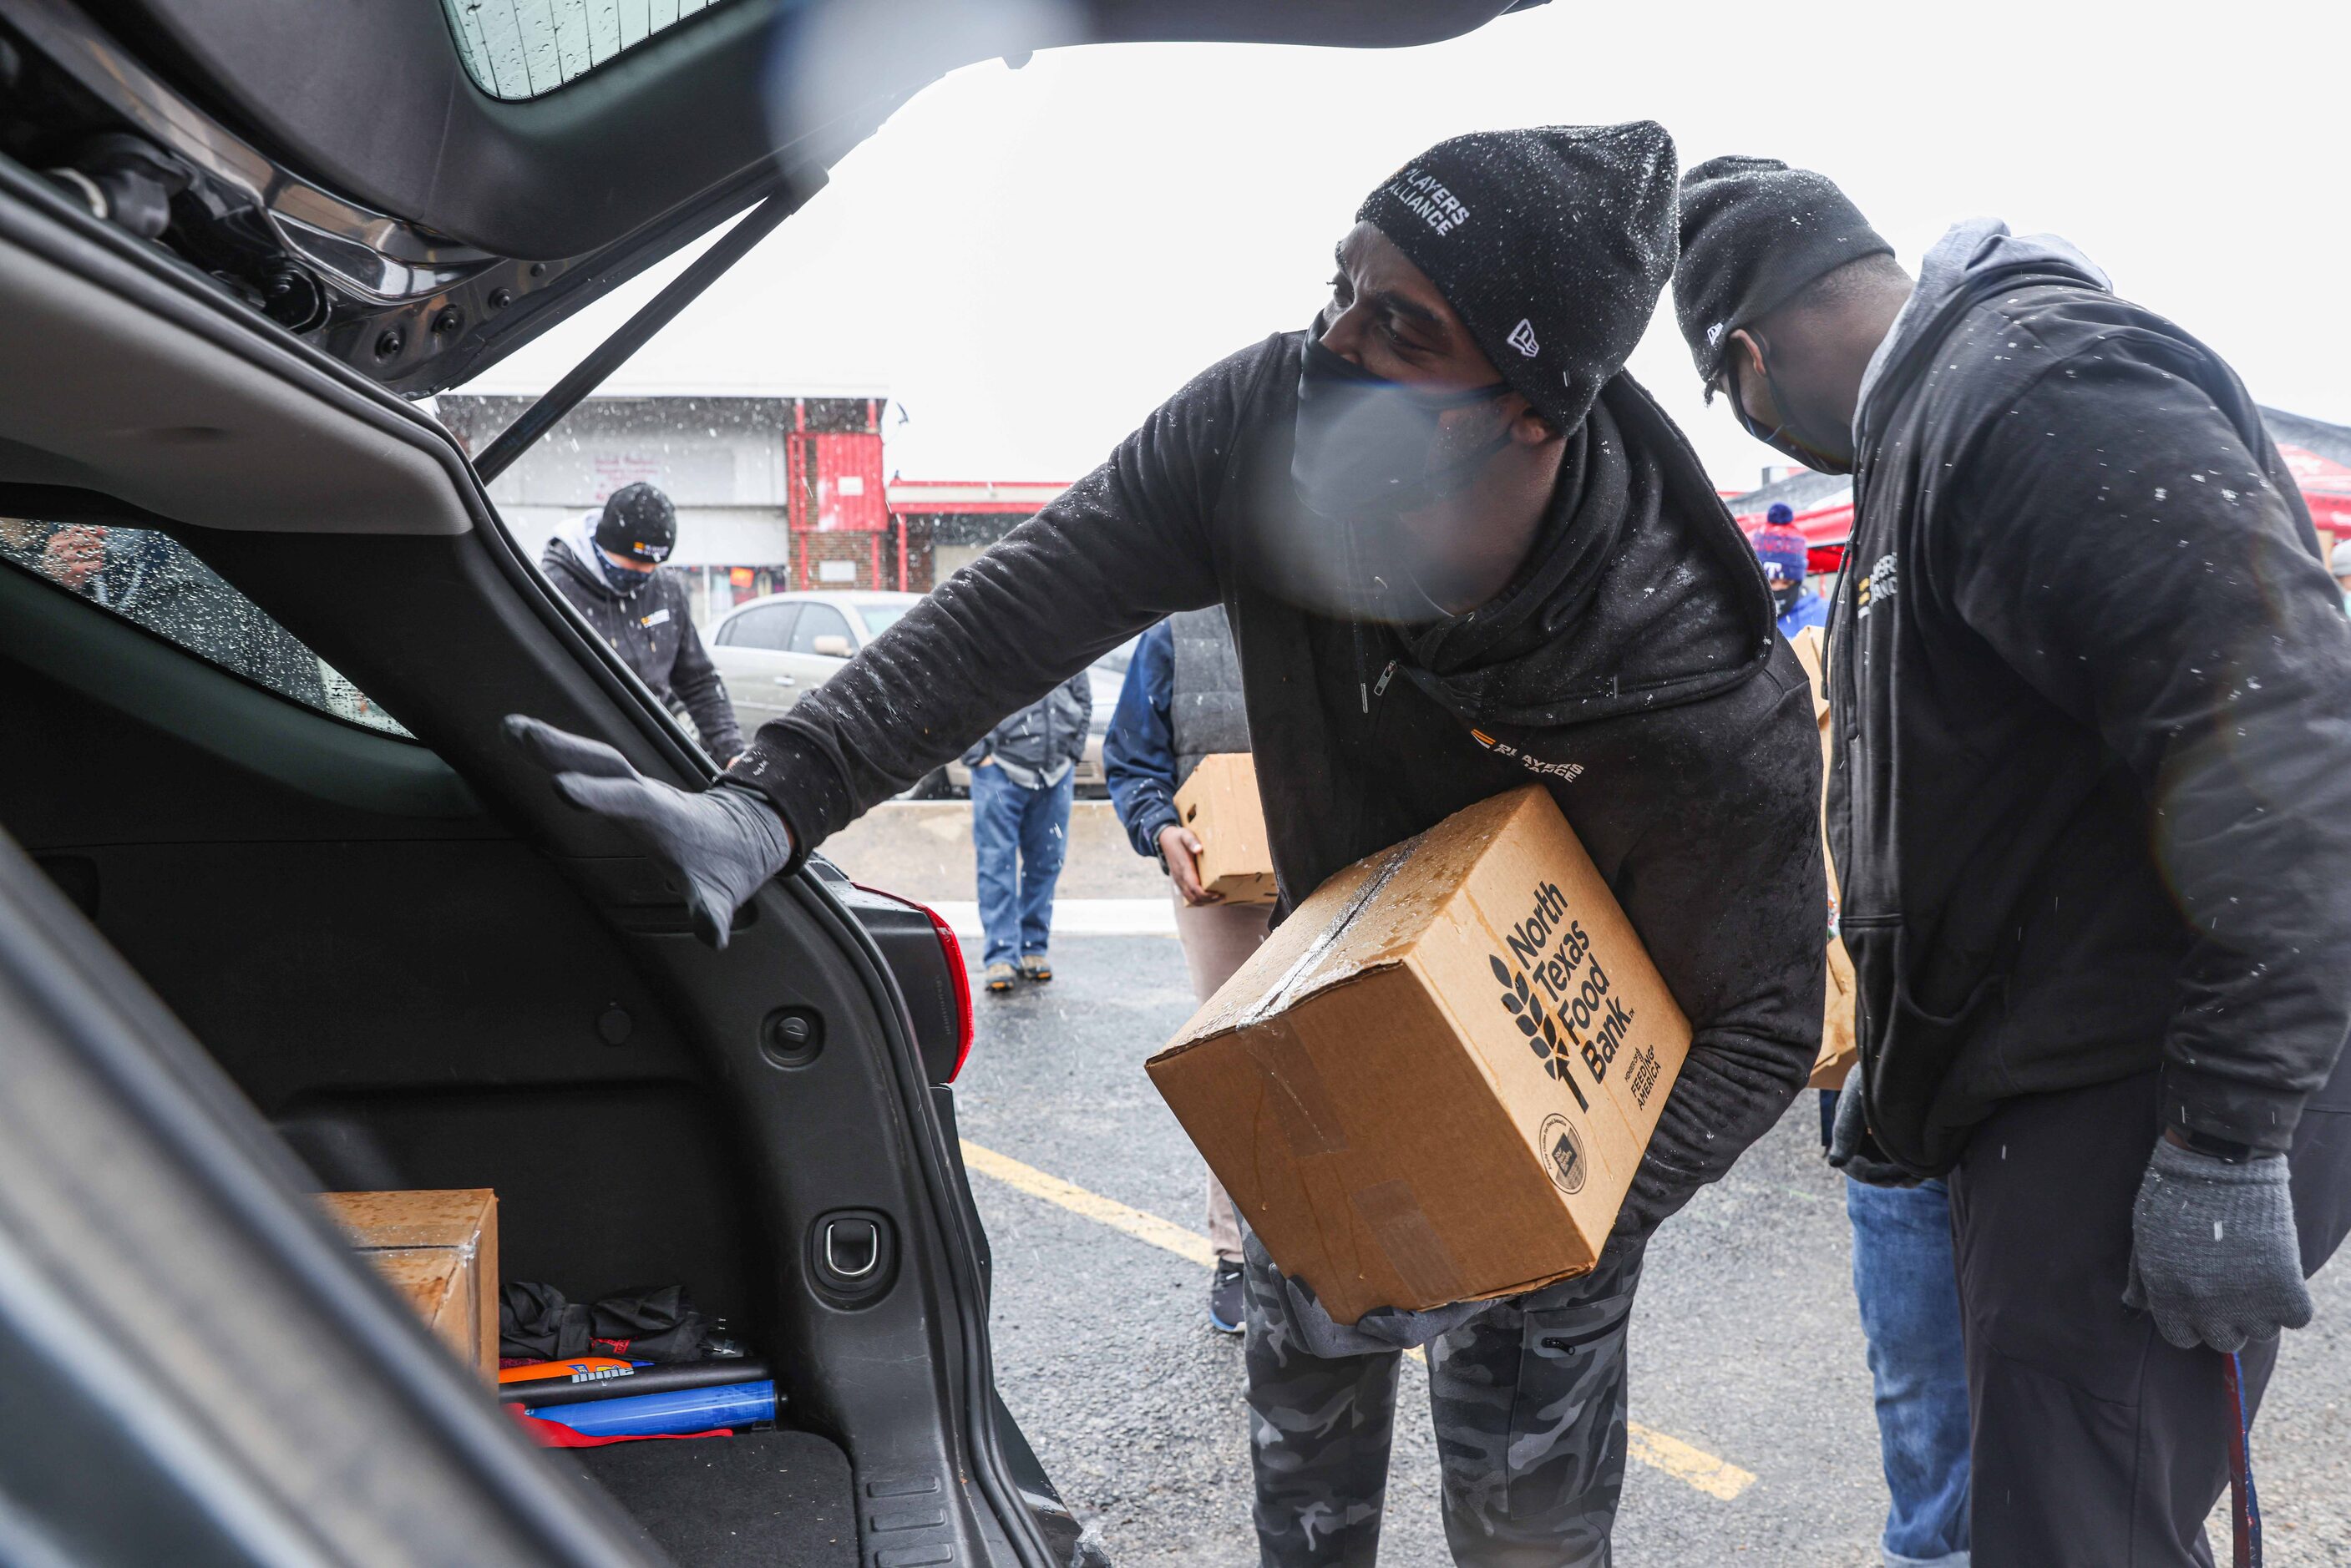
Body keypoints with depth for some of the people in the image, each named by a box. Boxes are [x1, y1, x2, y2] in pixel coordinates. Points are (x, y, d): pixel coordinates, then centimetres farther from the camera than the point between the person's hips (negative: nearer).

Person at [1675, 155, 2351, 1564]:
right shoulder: (1936, 422, 17)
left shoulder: (2033, 387, -17)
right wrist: (1900, 1066, 27)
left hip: (2143, 1119, -10)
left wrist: (2227, 1136, -24)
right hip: (2055, 1092, 10)